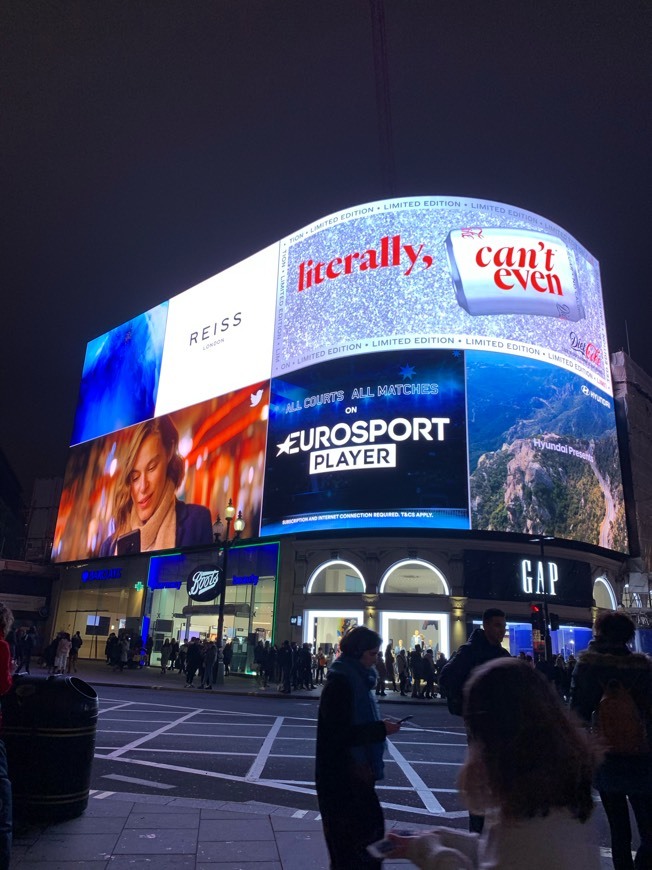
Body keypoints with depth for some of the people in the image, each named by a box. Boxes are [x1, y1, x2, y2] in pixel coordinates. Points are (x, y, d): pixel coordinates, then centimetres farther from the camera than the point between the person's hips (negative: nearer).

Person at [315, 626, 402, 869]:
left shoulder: (356, 678, 9)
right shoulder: (340, 682, -19)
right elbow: (340, 733, -23)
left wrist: (380, 726, 4)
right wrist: (381, 729, -20)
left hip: (355, 770, 9)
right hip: (342, 773, -9)